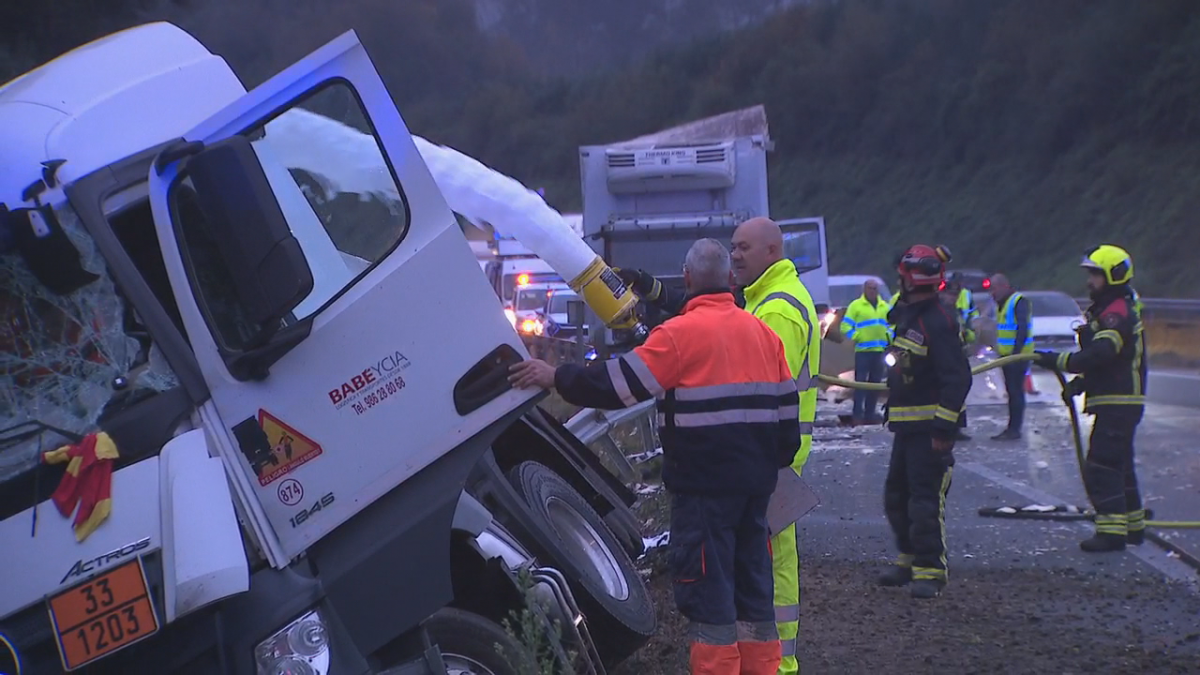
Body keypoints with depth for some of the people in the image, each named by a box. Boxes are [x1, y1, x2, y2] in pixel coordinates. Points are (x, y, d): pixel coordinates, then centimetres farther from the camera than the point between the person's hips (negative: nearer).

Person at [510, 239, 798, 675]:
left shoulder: (682, 332, -11)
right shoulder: (762, 332, 10)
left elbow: (620, 384, -12)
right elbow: (786, 405, 14)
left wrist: (556, 378, -3)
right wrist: (778, 461, 25)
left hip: (704, 484, -7)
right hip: (755, 480, 7)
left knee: (707, 587, -3)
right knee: (753, 580, 12)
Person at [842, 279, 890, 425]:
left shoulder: (885, 307, 14)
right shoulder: (856, 306, -2)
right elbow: (845, 326, -4)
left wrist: (889, 337, 8)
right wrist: (856, 337, -11)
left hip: (879, 350, 6)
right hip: (862, 351, -6)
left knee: (875, 382, 9)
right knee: (861, 382, -8)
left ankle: (870, 413, 16)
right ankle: (858, 414, -7)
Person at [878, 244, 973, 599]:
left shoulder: (939, 321, -17)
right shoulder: (908, 317, 14)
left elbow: (957, 379, -22)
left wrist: (944, 427, -24)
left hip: (929, 427, -10)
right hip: (907, 426, 11)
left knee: (926, 500, -9)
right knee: (896, 496, 16)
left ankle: (930, 571, -3)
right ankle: (910, 559, 29)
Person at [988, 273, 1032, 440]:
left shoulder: (1019, 302, -14)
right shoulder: (1002, 304, 16)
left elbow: (1022, 330, -20)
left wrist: (1015, 353, -24)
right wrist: (1001, 353, 16)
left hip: (1017, 355, -10)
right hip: (1006, 355, 10)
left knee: (1016, 391, -8)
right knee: (1011, 391, 12)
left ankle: (1014, 429, -7)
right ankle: (1012, 428, 16)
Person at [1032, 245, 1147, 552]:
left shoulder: (1117, 314, -18)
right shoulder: (1107, 311, 17)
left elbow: (1099, 355, -31)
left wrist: (1056, 360, -29)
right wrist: (1082, 381, 13)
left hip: (1118, 403, -11)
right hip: (1115, 402, 11)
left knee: (1101, 467, -13)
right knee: (1120, 466, 18)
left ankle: (1112, 530, -13)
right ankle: (1133, 525, 28)